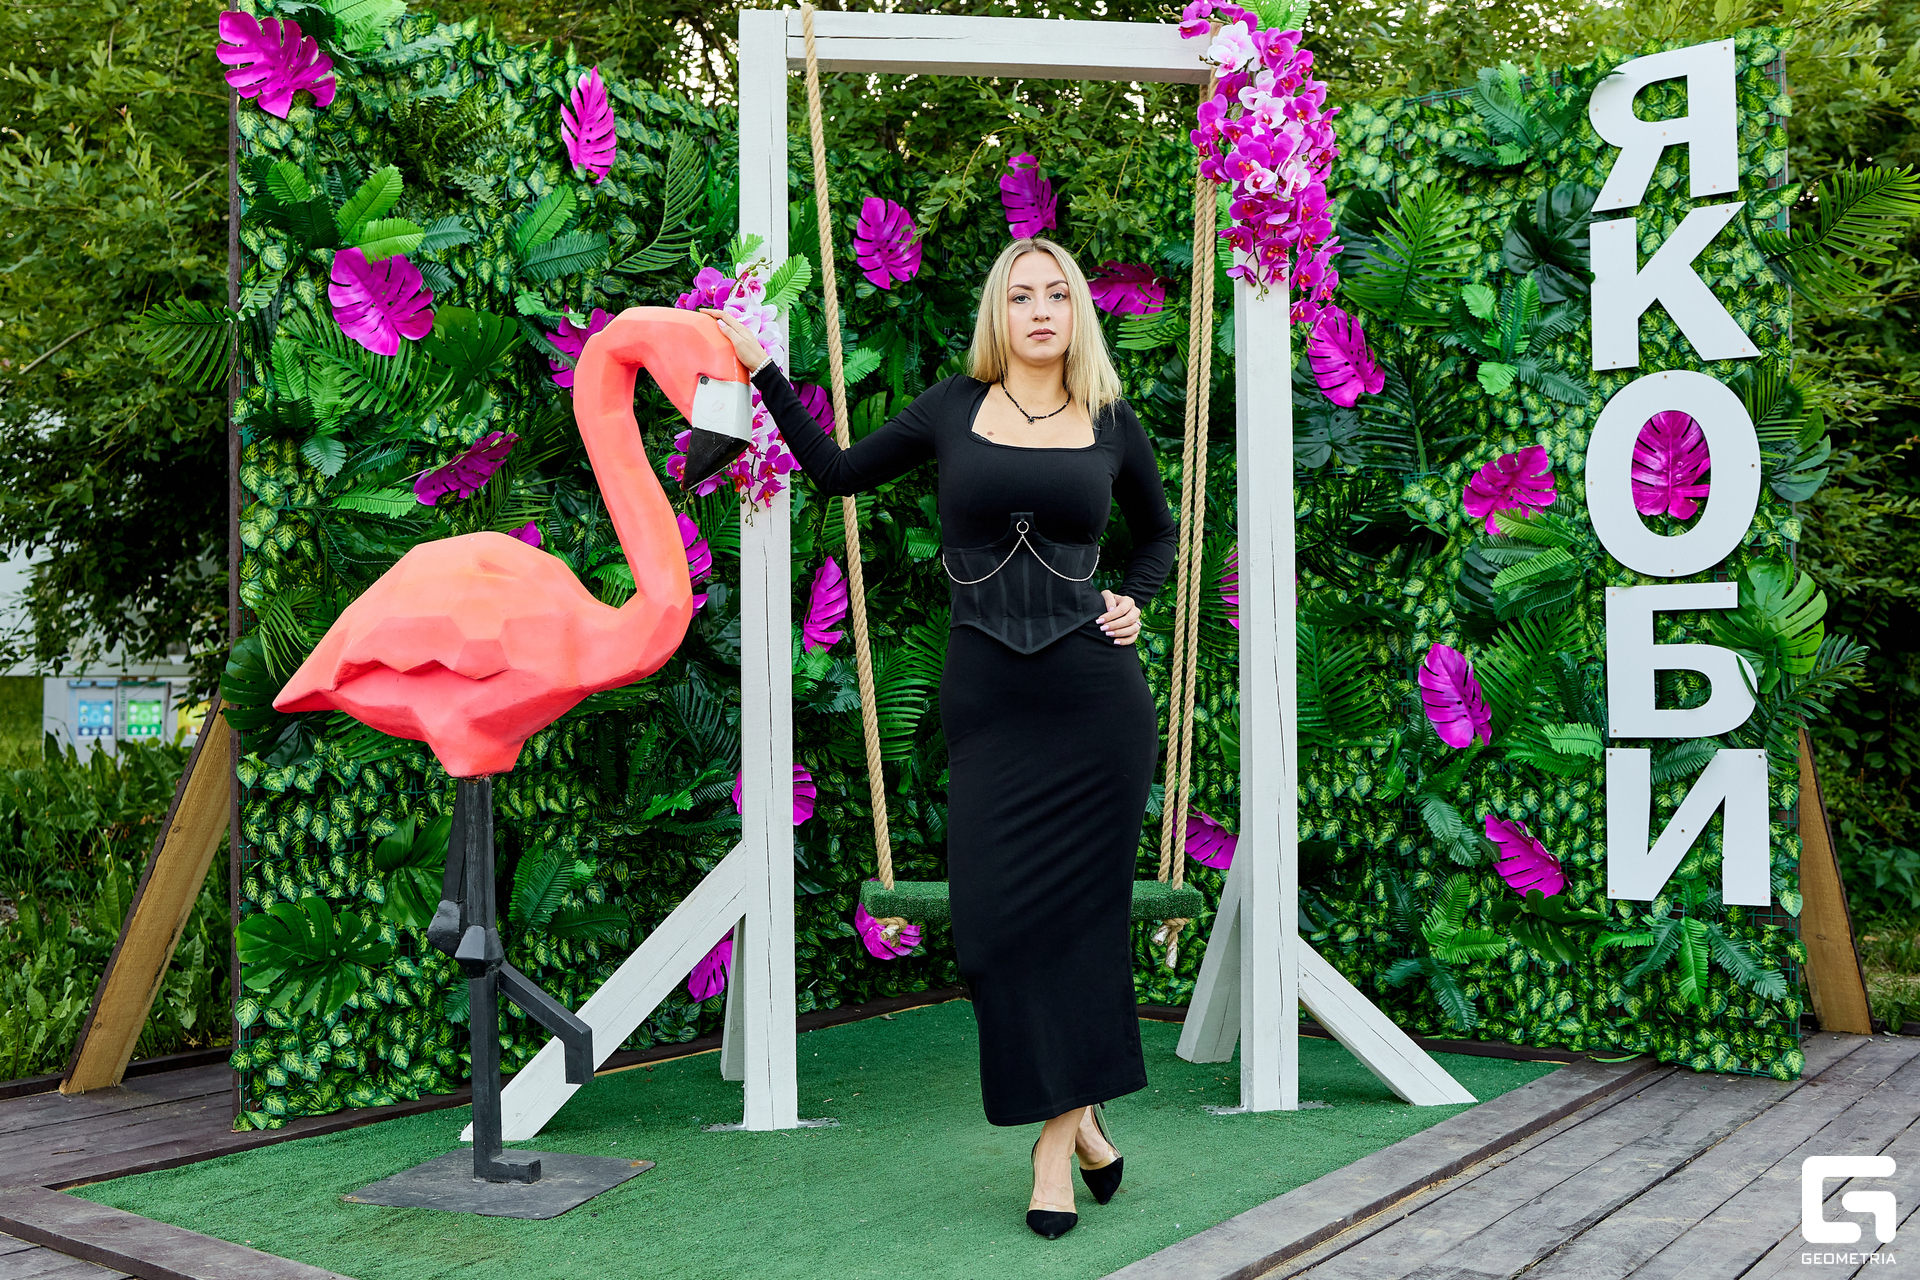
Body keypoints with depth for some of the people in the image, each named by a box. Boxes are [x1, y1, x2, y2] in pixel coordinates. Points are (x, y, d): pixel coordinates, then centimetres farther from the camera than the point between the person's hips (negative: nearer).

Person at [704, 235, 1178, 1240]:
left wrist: (1132, 600, 6)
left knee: (1080, 910, 2)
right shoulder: (956, 408, 7)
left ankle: (1060, 1133, 16)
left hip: (1096, 695, 0)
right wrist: (762, 372, 15)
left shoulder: (1111, 423, 8)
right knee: (1000, 918, -3)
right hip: (986, 701, 0)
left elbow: (1158, 533, 24)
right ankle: (1078, 1118, 16)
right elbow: (840, 472, 16)